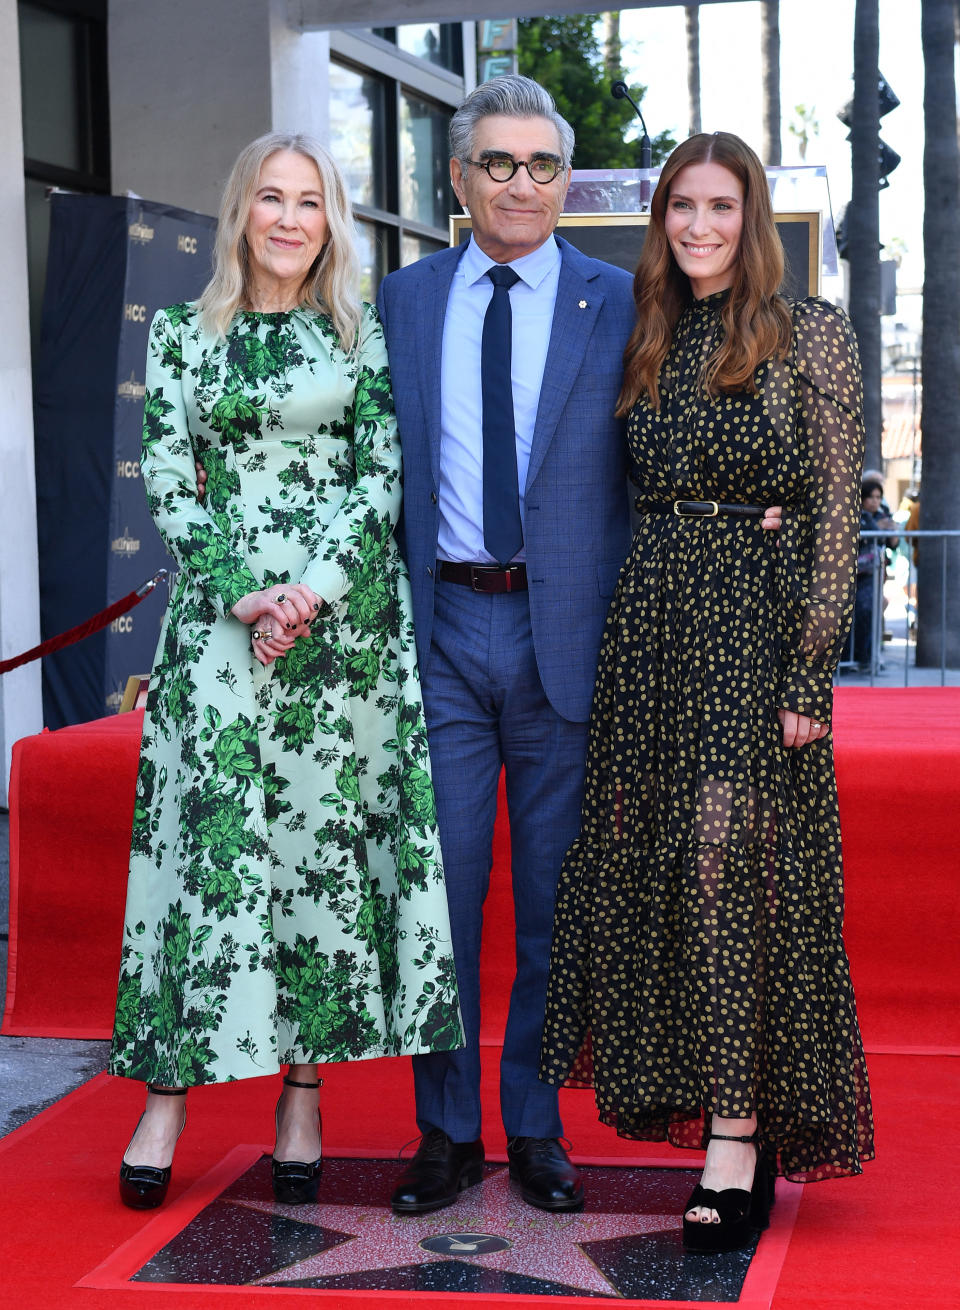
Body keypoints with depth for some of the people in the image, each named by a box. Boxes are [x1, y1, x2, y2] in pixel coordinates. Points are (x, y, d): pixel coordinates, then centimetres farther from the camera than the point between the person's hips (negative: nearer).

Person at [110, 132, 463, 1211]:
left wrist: (314, 590, -11)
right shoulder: (183, 335, 9)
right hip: (220, 621, 0)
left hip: (346, 624, 0)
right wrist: (242, 595, -9)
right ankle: (166, 1096, 1)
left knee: (328, 840, 1)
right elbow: (168, 486, 3)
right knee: (212, 840, -5)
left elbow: (383, 474, 1)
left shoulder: (363, 333, 8)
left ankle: (302, 1101, 9)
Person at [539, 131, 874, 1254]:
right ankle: (725, 1127, 15)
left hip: (756, 617, -5)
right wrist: (616, 641, 9)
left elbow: (833, 509, -5)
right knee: (660, 867, 4)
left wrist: (811, 668, -12)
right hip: (651, 617, 5)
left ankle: (739, 1145, -5)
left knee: (728, 860, -11)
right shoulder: (649, 341, 15)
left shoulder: (808, 332, -1)